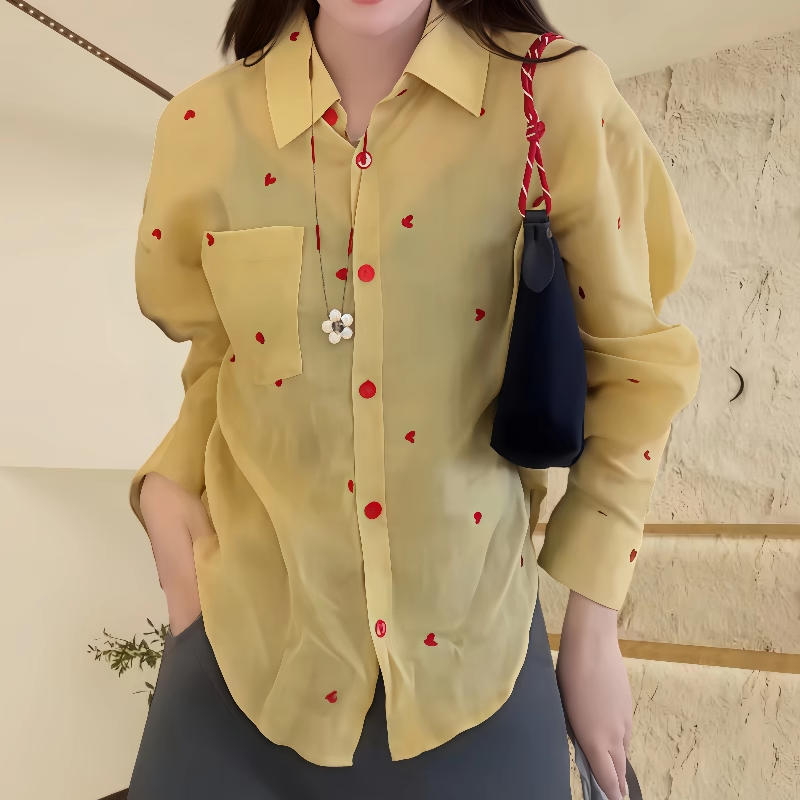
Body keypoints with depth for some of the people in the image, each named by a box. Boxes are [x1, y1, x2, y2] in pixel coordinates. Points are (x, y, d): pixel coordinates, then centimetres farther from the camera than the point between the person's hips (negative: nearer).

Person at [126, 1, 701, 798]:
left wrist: (593, 624, 0)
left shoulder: (559, 100, -10)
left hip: (472, 651, -1)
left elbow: (632, 363, -2)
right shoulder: (203, 129, -3)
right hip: (250, 641, 2)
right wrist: (167, 484, -7)